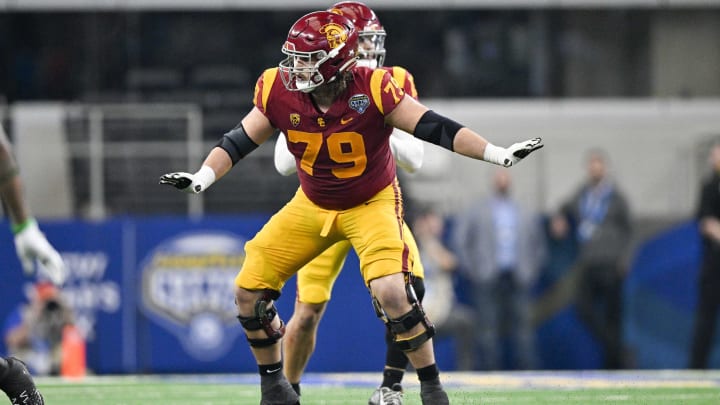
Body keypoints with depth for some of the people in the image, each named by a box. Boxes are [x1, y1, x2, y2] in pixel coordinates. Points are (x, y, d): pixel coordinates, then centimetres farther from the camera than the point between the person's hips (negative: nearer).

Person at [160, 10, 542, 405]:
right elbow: (239, 141, -7)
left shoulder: (373, 90, -27)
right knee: (248, 290, -1)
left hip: (372, 204, -4)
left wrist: (499, 153, -32)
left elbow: (435, 128, -25)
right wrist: (201, 178, -22)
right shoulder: (279, 93, -17)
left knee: (391, 291, -25)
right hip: (312, 206, 4)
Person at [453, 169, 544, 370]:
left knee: (523, 325, -4)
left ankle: (527, 372, -4)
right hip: (488, 278, -2)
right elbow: (462, 240, 8)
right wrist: (473, 270, 0)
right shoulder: (476, 211, 11)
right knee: (488, 329, -6)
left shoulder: (527, 215, 17)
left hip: (518, 279, 2)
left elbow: (538, 246, 23)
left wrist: (532, 271, 11)